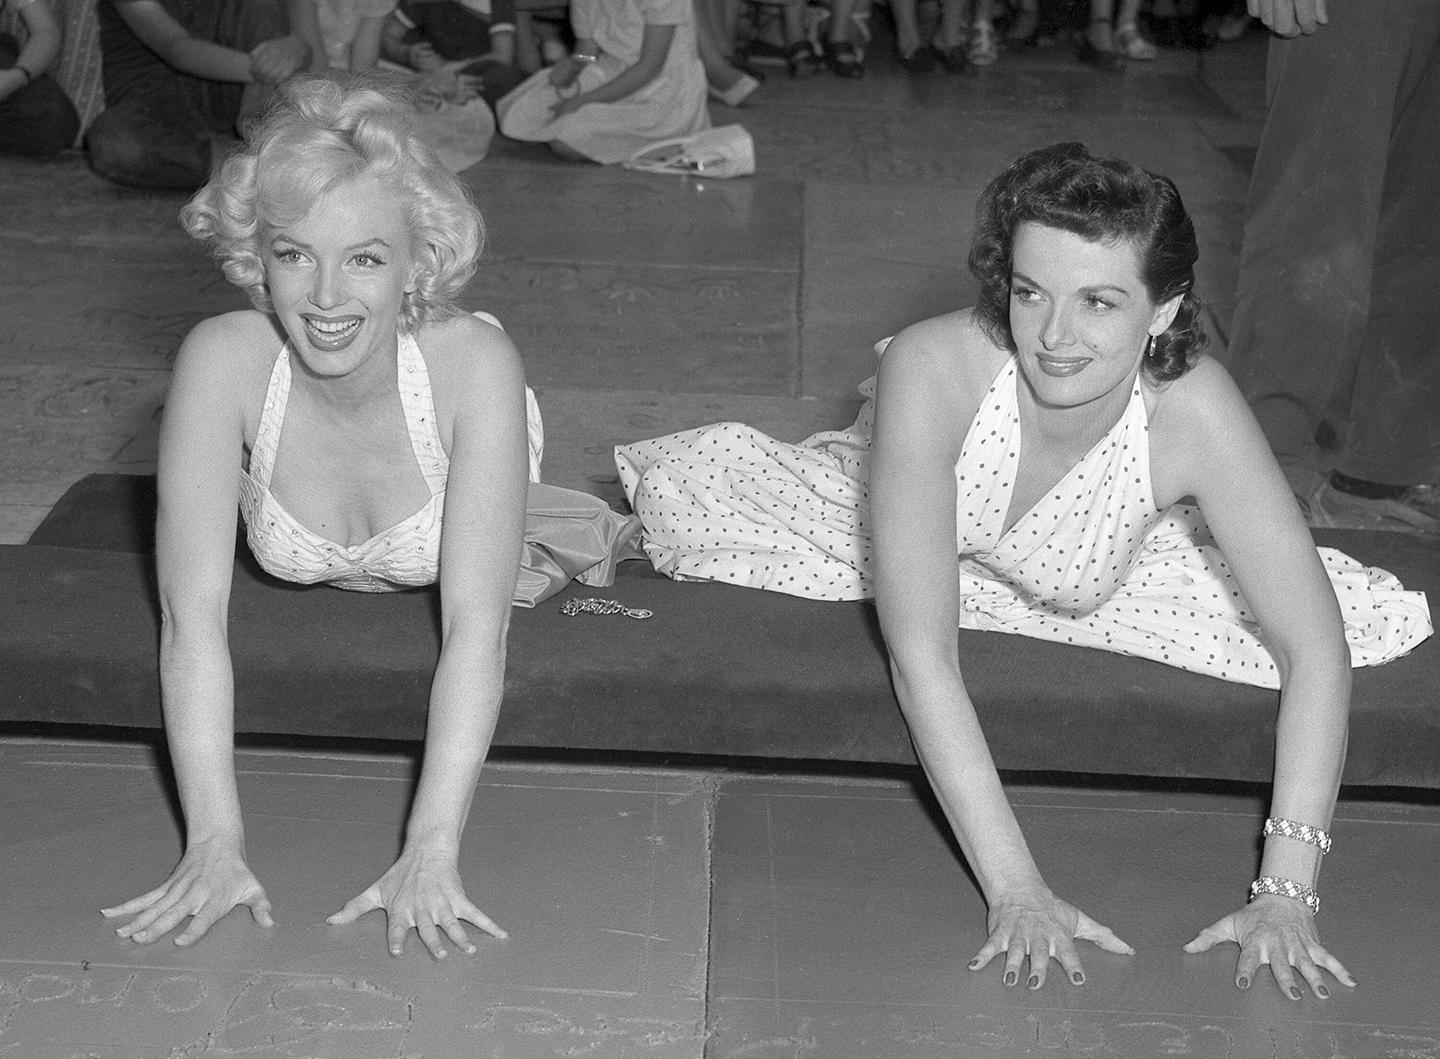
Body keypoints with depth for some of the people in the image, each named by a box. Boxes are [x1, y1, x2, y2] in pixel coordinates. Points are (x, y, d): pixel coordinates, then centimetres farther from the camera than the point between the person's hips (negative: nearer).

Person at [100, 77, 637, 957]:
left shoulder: (475, 363, -44)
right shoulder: (222, 362, -41)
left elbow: (476, 628, -46)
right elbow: (193, 619, -42)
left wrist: (431, 852, -54)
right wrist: (217, 843, -49)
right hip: (308, 585, 2)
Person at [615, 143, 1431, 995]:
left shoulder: (1193, 408, -36)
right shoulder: (934, 368, -40)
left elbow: (1317, 645, -31)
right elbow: (921, 654, -41)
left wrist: (1286, 894, -39)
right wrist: (1013, 886, -45)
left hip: (1086, 582, 2)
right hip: (891, 517, -2)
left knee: (1383, 618, -9)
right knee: (683, 486, -20)